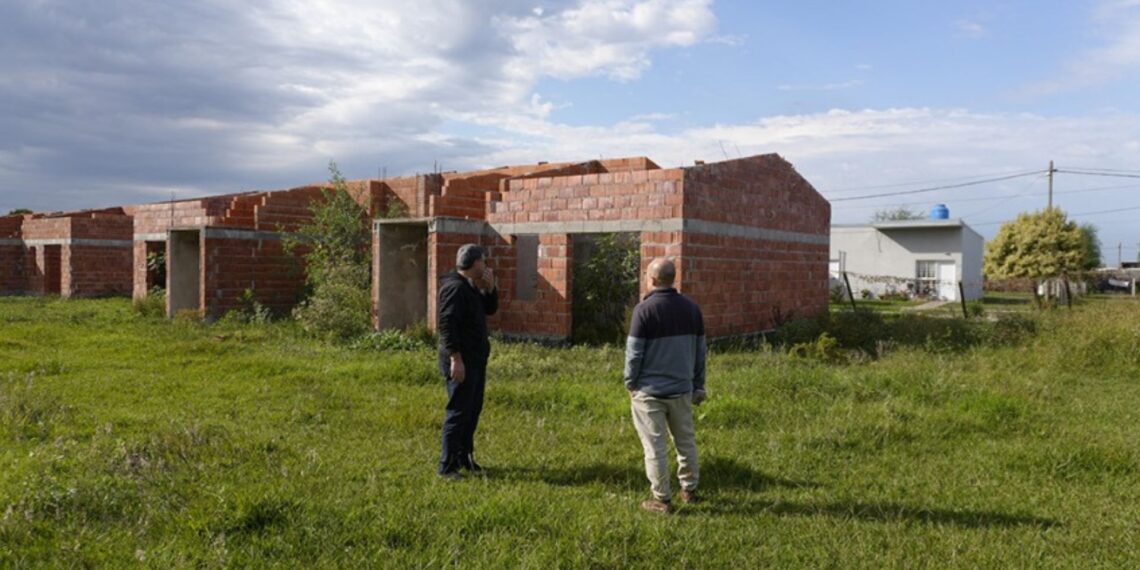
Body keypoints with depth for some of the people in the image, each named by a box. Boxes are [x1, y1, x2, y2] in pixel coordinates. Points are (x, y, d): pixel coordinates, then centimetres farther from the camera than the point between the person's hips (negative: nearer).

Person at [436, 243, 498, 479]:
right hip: (461, 362, -10)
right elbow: (446, 324, -23)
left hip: (475, 360, 10)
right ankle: (447, 466, -1)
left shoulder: (471, 288, 15)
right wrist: (456, 358, -26)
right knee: (459, 412, -7)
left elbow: (490, 309, 22)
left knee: (473, 410, 17)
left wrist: (490, 289, 4)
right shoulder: (455, 287, -17)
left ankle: (464, 457, 28)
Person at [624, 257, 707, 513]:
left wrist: (630, 383, 3)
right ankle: (689, 490, 28)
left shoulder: (645, 309, -14)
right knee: (686, 441, 18)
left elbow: (634, 352, -11)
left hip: (650, 390, -5)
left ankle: (662, 499, 9)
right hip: (682, 388, 5)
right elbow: (700, 351, 10)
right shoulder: (691, 308, 4)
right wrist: (698, 385, 17)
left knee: (655, 446, 3)